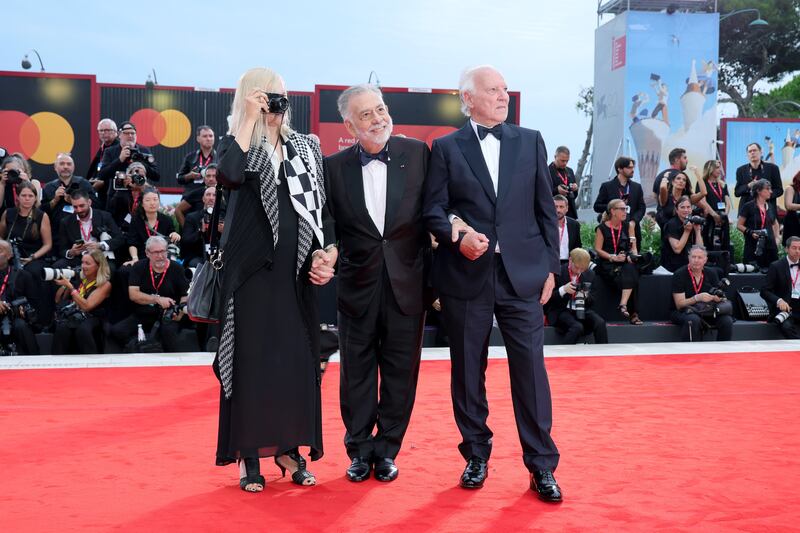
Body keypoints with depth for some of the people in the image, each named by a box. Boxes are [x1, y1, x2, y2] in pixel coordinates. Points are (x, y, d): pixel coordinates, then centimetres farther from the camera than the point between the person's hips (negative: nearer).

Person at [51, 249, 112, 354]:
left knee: (83, 330, -39)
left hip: (89, 318, -3)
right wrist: (63, 284, 2)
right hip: (69, 314, 3)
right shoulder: (78, 278, 13)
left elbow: (86, 306, -13)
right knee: (62, 328, -33)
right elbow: (58, 300, 20)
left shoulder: (105, 284, 0)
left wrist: (69, 286, -14)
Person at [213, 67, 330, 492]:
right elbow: (229, 177, -25)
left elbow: (316, 208, 14)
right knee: (251, 358, -1)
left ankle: (289, 448, 17)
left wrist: (319, 255, 1)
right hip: (252, 267, -4)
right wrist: (250, 120, -18)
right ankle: (249, 456, 8)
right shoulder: (236, 145, 0)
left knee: (297, 357, 5)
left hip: (295, 269, 4)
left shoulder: (303, 148, 11)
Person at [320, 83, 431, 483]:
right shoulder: (335, 166, 1)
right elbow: (328, 221, 3)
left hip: (407, 281, 0)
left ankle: (387, 450, 22)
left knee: (400, 370, 8)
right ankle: (359, 449, 23)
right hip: (357, 282, 1)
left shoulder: (418, 154, 0)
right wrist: (329, 251, -15)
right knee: (357, 371, 9)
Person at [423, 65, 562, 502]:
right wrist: (457, 236, -19)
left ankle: (542, 465, 7)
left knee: (531, 366, -2)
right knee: (467, 370, 8)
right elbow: (433, 210, 1)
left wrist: (551, 266, 5)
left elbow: (546, 208, 9)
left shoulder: (530, 141, 10)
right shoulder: (446, 148, 5)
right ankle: (476, 456, 23)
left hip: (523, 273, 1)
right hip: (466, 276, 0)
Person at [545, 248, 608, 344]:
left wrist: (586, 296, -9)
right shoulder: (558, 272, -5)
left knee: (600, 323, -26)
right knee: (577, 327, -34)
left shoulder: (589, 274, 8)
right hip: (560, 311, -4)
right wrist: (563, 290, -21)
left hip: (581, 310, 4)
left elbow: (591, 302, 15)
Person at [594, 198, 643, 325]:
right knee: (627, 277, -31)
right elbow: (598, 249, -3)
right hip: (607, 264, -3)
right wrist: (613, 257, -15)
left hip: (625, 262, 3)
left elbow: (633, 246, 11)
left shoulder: (628, 226, 15)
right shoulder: (602, 228, 1)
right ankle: (632, 313, -31)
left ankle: (623, 304, -44)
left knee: (630, 270, -33)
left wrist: (633, 256, -10)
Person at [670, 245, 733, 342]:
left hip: (708, 312, 5)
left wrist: (719, 298, -17)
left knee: (727, 320, -23)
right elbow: (679, 304, -13)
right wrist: (697, 298, -29)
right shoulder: (679, 275, -8)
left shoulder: (711, 273, 7)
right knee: (693, 320, -39)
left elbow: (720, 298, 8)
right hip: (683, 313, -5)